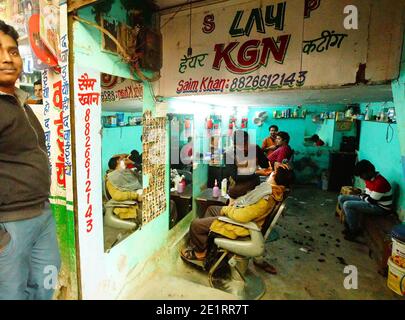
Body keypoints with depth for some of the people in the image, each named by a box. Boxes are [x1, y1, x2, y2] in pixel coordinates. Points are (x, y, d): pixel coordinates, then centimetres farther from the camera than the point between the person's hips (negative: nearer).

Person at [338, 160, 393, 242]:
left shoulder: (380, 183, -28)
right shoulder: (369, 178, 2)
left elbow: (371, 201, -24)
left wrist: (362, 197, -5)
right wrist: (362, 196, -2)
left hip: (380, 208, -10)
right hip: (369, 200, 10)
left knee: (347, 205, -25)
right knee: (341, 198, 2)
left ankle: (354, 230, -5)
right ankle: (350, 224, 8)